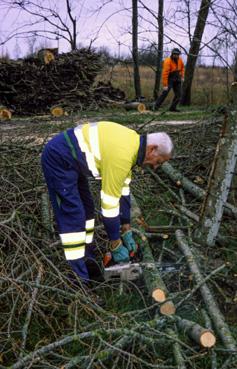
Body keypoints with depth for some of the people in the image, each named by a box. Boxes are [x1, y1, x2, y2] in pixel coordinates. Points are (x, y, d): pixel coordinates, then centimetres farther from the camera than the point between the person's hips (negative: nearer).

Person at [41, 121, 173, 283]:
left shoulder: (132, 143, 2)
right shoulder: (122, 155, -28)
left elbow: (123, 190, 8)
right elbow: (110, 202, -22)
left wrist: (126, 230, 11)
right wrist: (116, 244, -10)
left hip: (71, 158, 10)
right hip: (59, 158, -10)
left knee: (86, 207, 13)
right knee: (73, 215, -9)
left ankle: (86, 259, 23)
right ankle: (78, 277, -2)